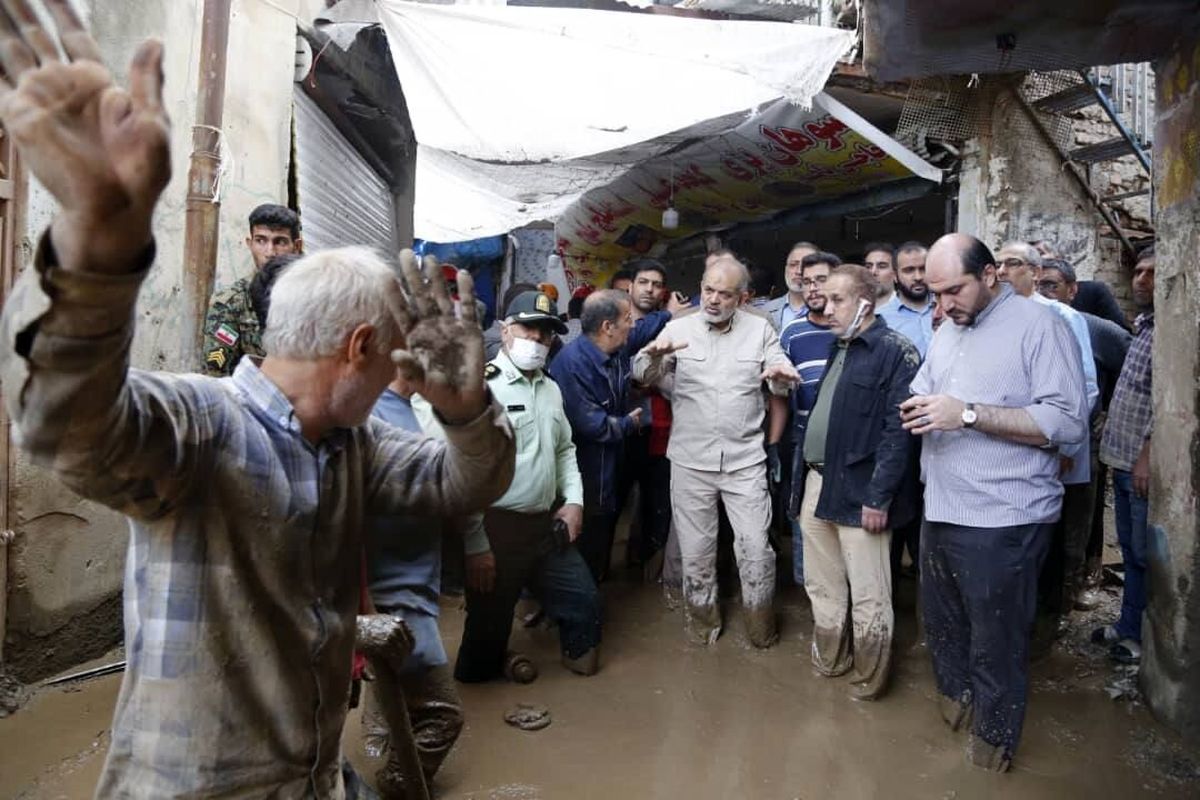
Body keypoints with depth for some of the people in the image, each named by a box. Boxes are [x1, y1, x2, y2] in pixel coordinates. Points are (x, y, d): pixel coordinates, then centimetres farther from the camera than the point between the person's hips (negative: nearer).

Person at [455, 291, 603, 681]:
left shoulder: (551, 389, 12)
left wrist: (574, 500, 8)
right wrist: (475, 545, -19)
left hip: (547, 524, 8)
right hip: (497, 528, -7)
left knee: (584, 600, 17)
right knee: (489, 624, 6)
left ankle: (581, 658, 43)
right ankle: (475, 679, 34)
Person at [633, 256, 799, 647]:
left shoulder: (760, 329, 3)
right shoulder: (679, 328, 0)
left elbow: (782, 385, 2)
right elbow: (643, 375, -7)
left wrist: (782, 375, -22)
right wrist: (654, 354, -31)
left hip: (745, 459, 0)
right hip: (690, 459, 0)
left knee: (756, 548, 3)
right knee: (695, 549, 11)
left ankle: (761, 625, 26)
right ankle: (702, 617, 34)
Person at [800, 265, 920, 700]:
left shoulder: (896, 352, -10)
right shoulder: (835, 349, 14)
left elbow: (899, 431, -16)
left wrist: (879, 496, -19)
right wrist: (806, 477, 12)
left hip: (859, 489, -8)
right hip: (818, 483, 8)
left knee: (868, 595, 5)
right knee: (821, 586, 18)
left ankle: (868, 679, 22)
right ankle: (829, 661, 35)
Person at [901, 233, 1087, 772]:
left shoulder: (1037, 325, -10)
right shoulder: (945, 334, 14)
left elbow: (1068, 422, -19)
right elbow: (921, 394, 23)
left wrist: (968, 414, -24)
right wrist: (916, 410, -1)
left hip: (1003, 523, -7)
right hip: (940, 512, 7)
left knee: (995, 641, 8)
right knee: (941, 621, 22)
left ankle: (995, 736, 30)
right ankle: (955, 693, 46)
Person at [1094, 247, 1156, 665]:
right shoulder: (1143, 325, 14)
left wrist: (1148, 454, -23)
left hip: (1145, 463, -9)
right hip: (1123, 458, 9)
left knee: (1147, 555, 4)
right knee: (1131, 550, 17)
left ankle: (1148, 637, 17)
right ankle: (1129, 625, 30)